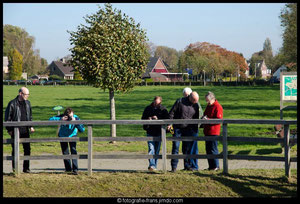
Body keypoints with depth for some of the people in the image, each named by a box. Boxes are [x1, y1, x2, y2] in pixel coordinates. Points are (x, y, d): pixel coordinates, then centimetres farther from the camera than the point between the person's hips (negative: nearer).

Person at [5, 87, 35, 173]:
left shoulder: (27, 103, 10)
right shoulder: (12, 103, -6)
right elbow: (7, 117, -2)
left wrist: (31, 126, 11)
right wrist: (9, 129, -5)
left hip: (25, 130, 4)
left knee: (27, 149, 2)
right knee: (15, 149, 2)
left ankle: (26, 168, 11)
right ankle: (14, 168, 12)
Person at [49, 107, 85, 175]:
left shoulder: (76, 118, -28)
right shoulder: (62, 117, -28)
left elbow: (82, 129, -35)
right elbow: (50, 119, -34)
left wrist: (75, 121, -46)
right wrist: (60, 119, -47)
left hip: (72, 136, -1)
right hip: (63, 136, 1)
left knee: (73, 151, -17)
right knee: (65, 152, 4)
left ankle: (75, 169, -15)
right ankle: (68, 169, 20)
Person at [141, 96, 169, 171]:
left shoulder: (163, 109, 1)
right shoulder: (148, 109, 5)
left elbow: (166, 120, -6)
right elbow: (143, 119, 8)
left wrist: (158, 119, -20)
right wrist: (148, 119, -14)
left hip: (159, 132, 0)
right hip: (150, 132, 0)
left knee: (157, 150, 7)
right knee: (151, 149, -12)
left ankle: (154, 166, 17)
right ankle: (151, 165, -18)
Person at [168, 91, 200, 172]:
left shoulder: (196, 105, 3)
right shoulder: (180, 102, -9)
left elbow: (196, 117, 14)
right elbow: (171, 113, -5)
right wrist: (170, 123, -10)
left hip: (188, 129, 3)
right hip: (177, 128, -3)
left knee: (187, 147, 5)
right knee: (175, 146, -5)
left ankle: (187, 165, 13)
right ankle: (174, 166, -1)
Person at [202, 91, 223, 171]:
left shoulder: (217, 107, -12)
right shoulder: (208, 106, 17)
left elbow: (219, 120, -18)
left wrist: (208, 119, -22)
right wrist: (204, 118, 9)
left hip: (213, 132, -9)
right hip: (207, 131, 9)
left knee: (213, 149, -7)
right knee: (208, 149, 10)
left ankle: (216, 166, 0)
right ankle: (211, 166, 16)